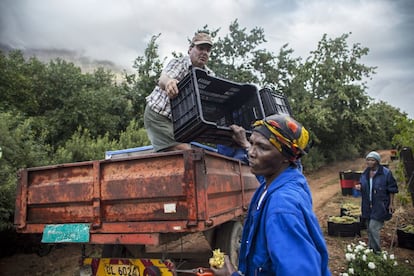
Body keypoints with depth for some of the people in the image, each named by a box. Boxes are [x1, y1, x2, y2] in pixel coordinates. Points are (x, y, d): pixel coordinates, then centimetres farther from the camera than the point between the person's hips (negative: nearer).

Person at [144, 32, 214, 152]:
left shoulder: (209, 76, 3)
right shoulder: (178, 63, -12)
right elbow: (162, 79, -34)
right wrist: (168, 82, -59)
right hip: (157, 115, -6)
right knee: (184, 151, -18)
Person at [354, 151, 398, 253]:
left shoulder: (386, 173, -11)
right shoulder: (365, 173, 5)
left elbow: (392, 189, -6)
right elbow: (362, 184, 17)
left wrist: (391, 204, -6)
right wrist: (359, 186, -6)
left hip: (380, 206, -6)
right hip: (368, 206, 6)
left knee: (373, 228, -10)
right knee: (369, 229, 14)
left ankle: (377, 250, 8)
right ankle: (370, 248, 30)